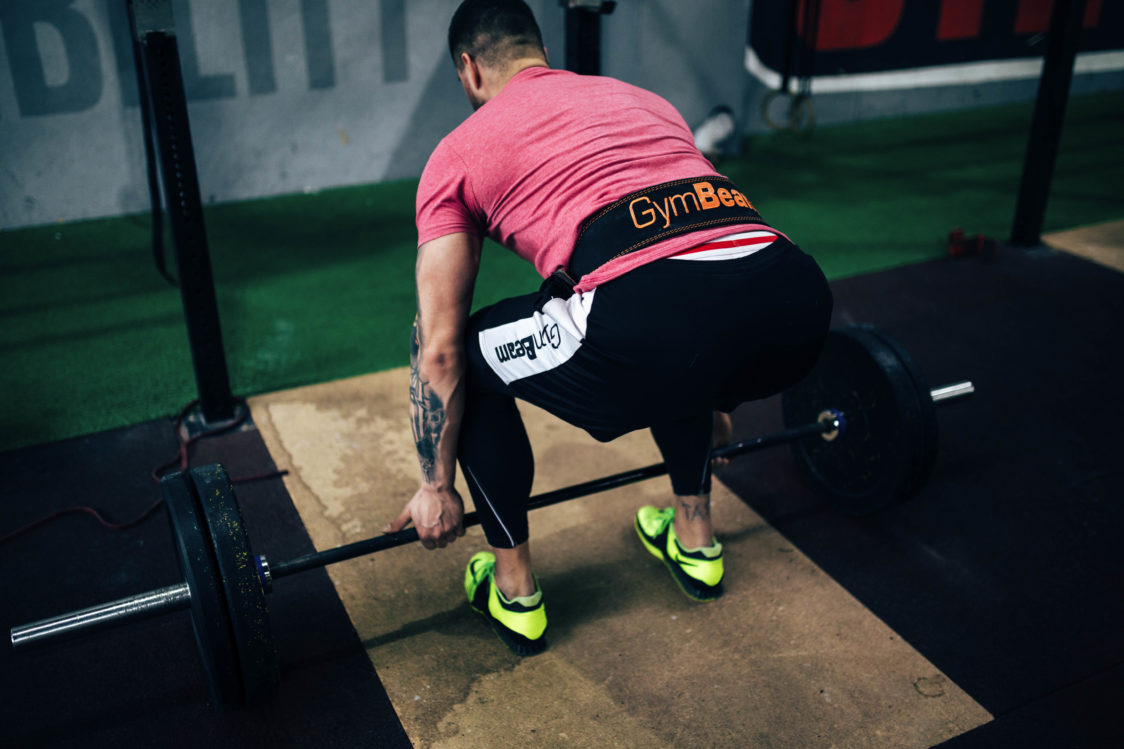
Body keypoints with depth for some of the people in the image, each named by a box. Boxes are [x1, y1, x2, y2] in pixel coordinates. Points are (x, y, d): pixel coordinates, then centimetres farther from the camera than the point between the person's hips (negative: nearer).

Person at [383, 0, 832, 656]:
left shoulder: (460, 152, 21)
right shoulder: (642, 99, 36)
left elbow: (439, 346, 17)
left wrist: (437, 487, 30)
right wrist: (711, 395, 56)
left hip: (653, 326, -6)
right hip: (798, 304, 7)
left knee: (463, 358, 21)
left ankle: (515, 593, 31)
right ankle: (696, 541, 46)